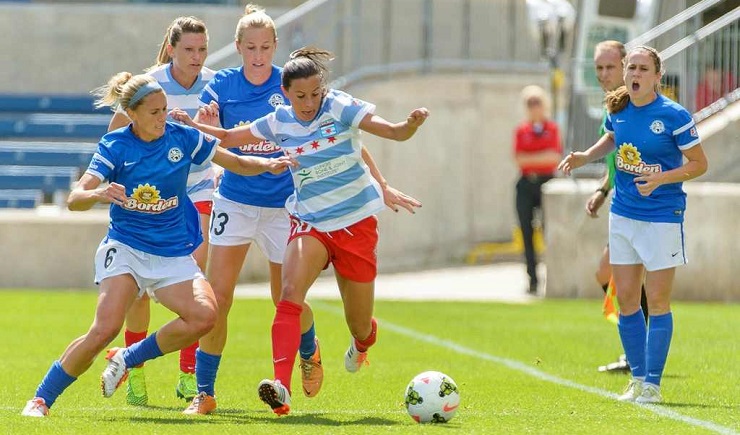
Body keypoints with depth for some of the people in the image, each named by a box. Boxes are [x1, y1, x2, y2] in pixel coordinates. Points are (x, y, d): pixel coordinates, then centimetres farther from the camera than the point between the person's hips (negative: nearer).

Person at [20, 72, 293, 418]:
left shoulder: (182, 138, -1)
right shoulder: (114, 146, -8)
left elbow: (237, 163, 9)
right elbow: (74, 200, -16)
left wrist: (266, 165, -12)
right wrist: (98, 194, -39)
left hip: (173, 255, 3)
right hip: (125, 248, -3)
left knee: (204, 315, -23)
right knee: (106, 328, -24)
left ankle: (127, 359, -3)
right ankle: (41, 398, -9)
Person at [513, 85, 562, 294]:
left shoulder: (552, 129, 4)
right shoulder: (521, 130, 8)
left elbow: (556, 157, -7)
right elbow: (519, 159, -2)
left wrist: (530, 159, -9)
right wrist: (543, 157, -9)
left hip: (546, 182, -2)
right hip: (526, 184, 2)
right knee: (527, 233, 1)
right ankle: (533, 279, 6)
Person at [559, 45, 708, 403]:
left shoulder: (674, 116, -15)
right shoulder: (617, 109, 1)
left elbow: (699, 163, -10)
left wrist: (661, 178, -23)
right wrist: (585, 157, 6)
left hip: (662, 218, -6)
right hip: (623, 215, 6)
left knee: (656, 301, -3)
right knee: (625, 299, 7)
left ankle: (653, 384, 5)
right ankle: (638, 377, 19)